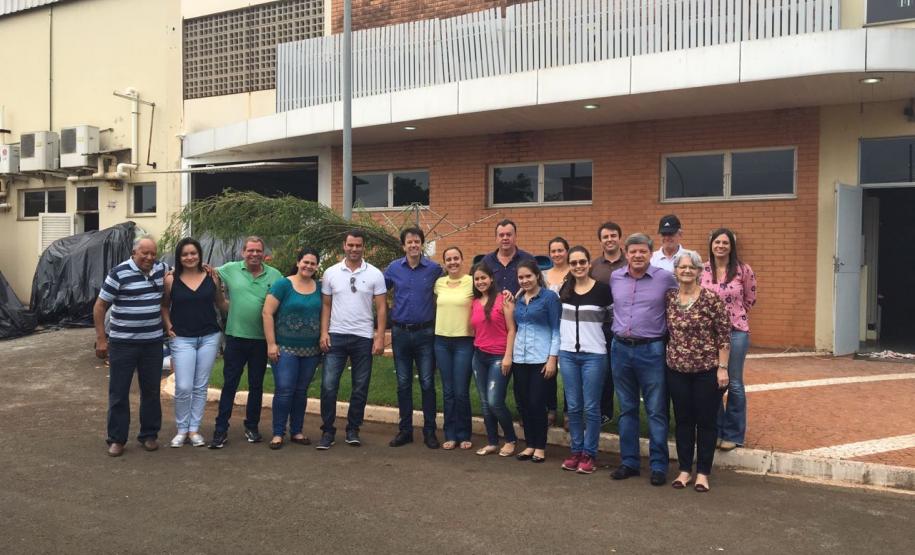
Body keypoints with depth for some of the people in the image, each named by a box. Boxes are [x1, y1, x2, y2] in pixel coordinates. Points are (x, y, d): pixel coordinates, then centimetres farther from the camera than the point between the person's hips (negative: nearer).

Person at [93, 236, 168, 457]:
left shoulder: (160, 268, 3)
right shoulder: (119, 273, -11)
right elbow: (100, 306, -7)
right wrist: (101, 339, -10)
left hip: (153, 342, 4)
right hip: (123, 343, -4)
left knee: (151, 391, 10)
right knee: (119, 392, 3)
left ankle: (149, 435, 22)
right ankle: (116, 439, 14)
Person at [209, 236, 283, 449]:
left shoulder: (274, 275, 1)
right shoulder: (230, 269, 0)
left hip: (261, 339, 1)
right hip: (236, 337, -1)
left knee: (256, 386, 12)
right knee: (229, 385, 4)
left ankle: (252, 427, 27)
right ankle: (221, 430, 11)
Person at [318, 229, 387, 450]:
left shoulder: (375, 274, 0)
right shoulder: (331, 273, 4)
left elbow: (381, 308, 0)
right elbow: (326, 305, 6)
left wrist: (380, 337, -6)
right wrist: (324, 333, -4)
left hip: (363, 338, 0)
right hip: (336, 336, 0)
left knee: (360, 388, 7)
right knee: (328, 386, -2)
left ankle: (353, 430, 20)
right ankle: (327, 431, 9)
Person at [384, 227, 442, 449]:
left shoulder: (434, 269, -4)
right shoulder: (393, 268, 1)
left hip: (425, 333, -2)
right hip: (400, 333, 2)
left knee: (427, 383, 3)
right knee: (403, 384, 9)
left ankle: (430, 431, 13)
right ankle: (405, 430, 19)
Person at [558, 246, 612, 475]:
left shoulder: (603, 289, -7)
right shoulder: (565, 289, 6)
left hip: (594, 355, -4)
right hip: (567, 354, 4)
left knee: (591, 407, 2)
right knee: (573, 406, 9)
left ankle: (589, 454, 14)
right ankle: (576, 451, 21)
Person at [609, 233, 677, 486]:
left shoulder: (665, 278, -7)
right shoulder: (615, 278, 5)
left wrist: (670, 331, 3)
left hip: (651, 350, -4)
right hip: (621, 349, 4)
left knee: (656, 411, 2)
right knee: (626, 410, 12)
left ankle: (659, 465, 13)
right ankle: (629, 462, 23)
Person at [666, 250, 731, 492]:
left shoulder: (711, 298, -10)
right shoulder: (669, 297, 3)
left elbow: (724, 335, -9)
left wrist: (722, 368, -11)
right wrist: (669, 358, 9)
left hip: (707, 370, -4)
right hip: (677, 370, 4)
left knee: (706, 421, 7)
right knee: (682, 420, 11)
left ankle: (703, 472, 19)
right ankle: (684, 469, 24)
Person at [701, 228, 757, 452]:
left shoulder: (743, 270, -7)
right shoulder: (702, 270, -2)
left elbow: (750, 299, 7)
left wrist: (733, 315, 11)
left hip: (736, 331, -2)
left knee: (734, 383, 8)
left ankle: (733, 434, 20)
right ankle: (715, 430, 24)